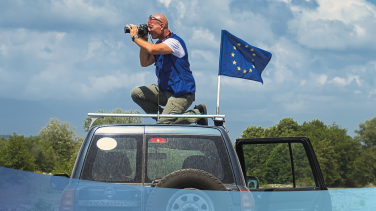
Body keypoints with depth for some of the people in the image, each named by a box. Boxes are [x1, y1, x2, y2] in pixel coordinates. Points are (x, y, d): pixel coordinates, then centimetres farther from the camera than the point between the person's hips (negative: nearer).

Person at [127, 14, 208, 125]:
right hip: (165, 90, 9)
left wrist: (135, 37, -17)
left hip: (181, 93, -9)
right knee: (136, 93, 0)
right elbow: (145, 63, 12)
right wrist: (143, 40, 5)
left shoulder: (174, 42, -17)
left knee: (165, 123, -20)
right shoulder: (159, 44, 13)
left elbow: (151, 49, -32)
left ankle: (198, 113, 1)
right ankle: (163, 114, 6)